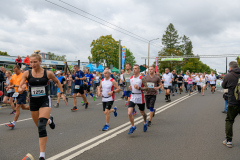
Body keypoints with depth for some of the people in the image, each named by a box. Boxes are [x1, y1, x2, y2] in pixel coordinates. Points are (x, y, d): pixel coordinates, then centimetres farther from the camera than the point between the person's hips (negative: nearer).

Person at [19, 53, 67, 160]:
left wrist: (62, 93, 8)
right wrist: (20, 89, -31)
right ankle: (49, 120, 55)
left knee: (41, 126, -18)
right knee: (39, 126, 16)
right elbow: (20, 86, -8)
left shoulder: (48, 73, -6)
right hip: (33, 102, 3)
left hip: (45, 101, -3)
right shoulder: (27, 73, -4)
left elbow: (57, 82, 12)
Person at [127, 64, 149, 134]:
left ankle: (145, 123, 45)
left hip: (140, 97, -3)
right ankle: (133, 126, 8)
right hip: (132, 97, 3)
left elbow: (146, 88, -9)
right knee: (129, 113, -12)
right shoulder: (131, 78, 6)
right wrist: (130, 88, -2)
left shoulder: (142, 78, -9)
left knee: (142, 113, 15)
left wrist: (139, 88, -24)